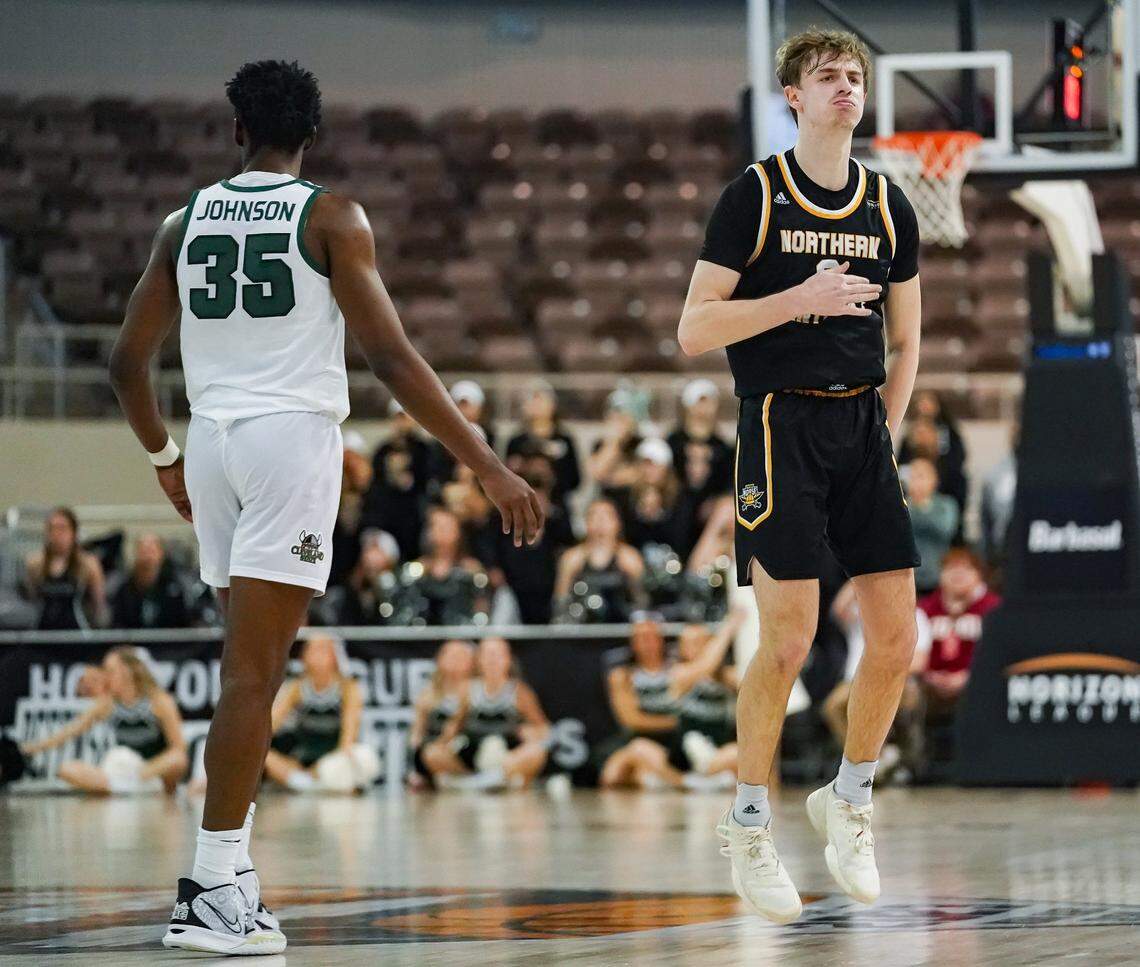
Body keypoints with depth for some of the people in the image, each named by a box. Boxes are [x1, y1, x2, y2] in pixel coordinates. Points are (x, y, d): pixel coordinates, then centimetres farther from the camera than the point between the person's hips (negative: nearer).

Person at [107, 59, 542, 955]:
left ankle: (230, 875, 14)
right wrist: (489, 467, -10)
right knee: (253, 671, -7)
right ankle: (212, 894, -10)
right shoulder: (330, 217, -3)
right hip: (293, 435, -5)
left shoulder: (186, 221, 10)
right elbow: (391, 357, -11)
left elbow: (127, 362, 13)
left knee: (252, 663, 16)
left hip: (213, 437, 5)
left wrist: (164, 456, 31)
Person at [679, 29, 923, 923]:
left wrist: (887, 430, 9)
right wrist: (800, 298, -17)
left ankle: (849, 801, 20)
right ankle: (749, 825, 6)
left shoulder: (889, 208, 11)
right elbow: (694, 331, -7)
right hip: (780, 422, -5)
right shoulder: (754, 196, -3)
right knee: (789, 639, -11)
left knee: (897, 635, -1)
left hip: (863, 425, 5)